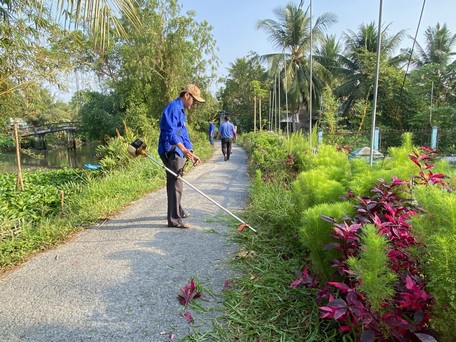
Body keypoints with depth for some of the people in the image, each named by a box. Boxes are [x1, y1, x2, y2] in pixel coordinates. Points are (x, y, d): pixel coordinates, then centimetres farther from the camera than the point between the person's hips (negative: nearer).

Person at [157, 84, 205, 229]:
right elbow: (170, 131, -26)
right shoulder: (173, 107, -13)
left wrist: (192, 153, 16)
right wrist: (183, 149, -37)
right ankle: (174, 219, 0)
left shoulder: (181, 110, 20)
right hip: (171, 152, -10)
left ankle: (177, 210, 36)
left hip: (178, 152, 10)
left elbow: (183, 134, 21)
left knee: (176, 183, 21)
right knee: (175, 184, -7)